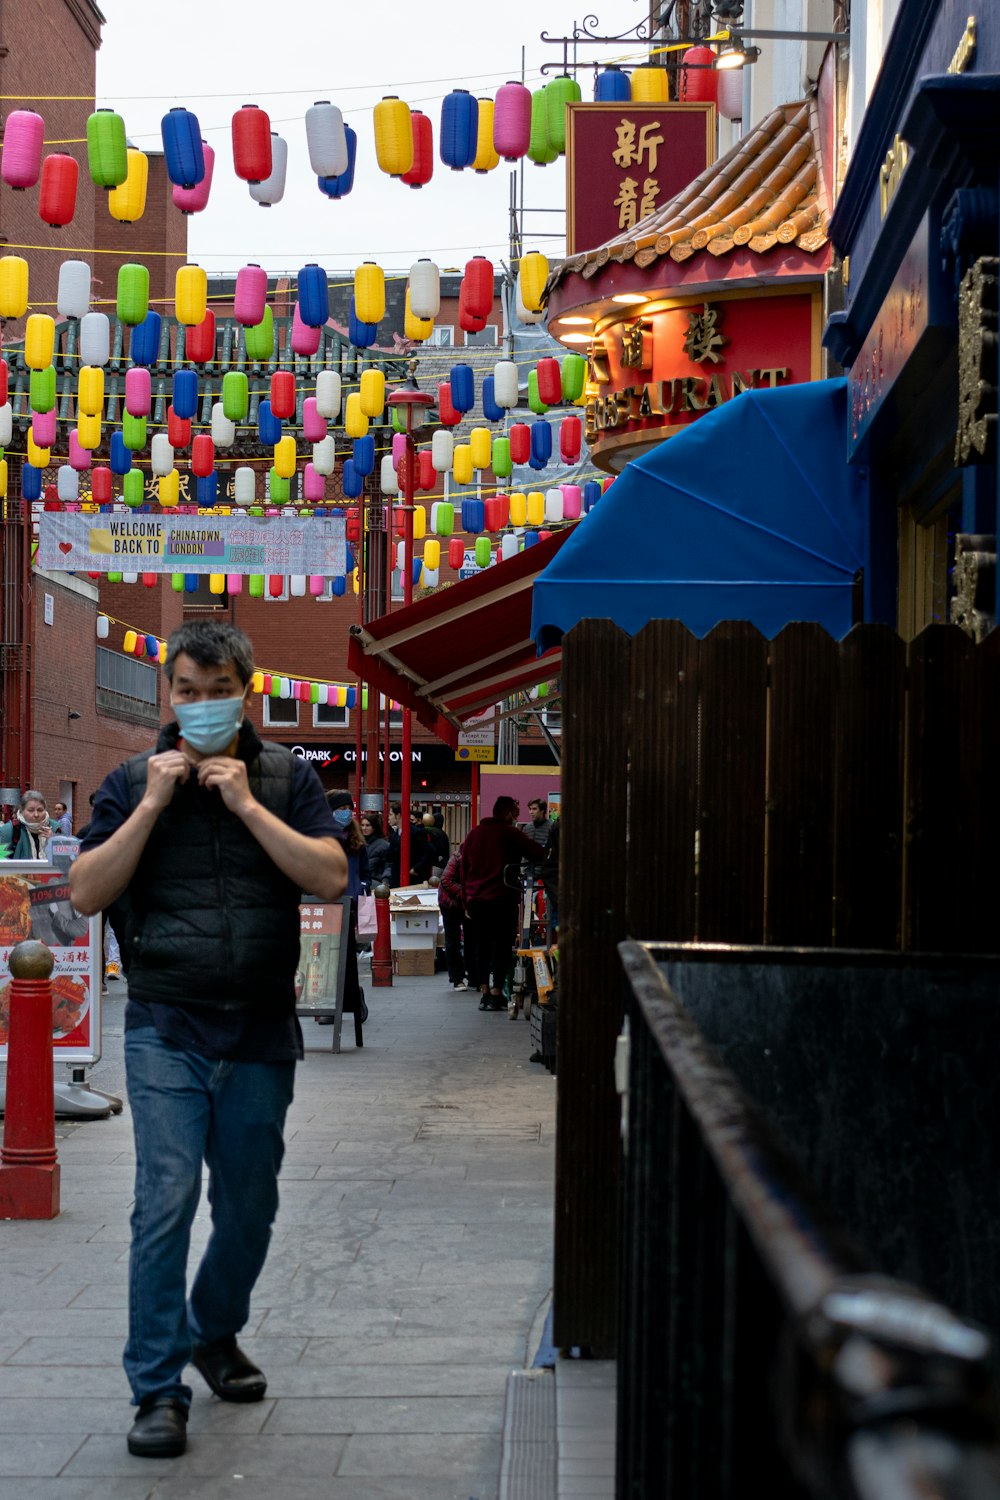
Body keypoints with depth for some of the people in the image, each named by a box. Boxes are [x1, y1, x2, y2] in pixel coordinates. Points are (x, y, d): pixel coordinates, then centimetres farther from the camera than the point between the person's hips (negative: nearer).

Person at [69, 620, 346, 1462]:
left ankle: (216, 1333, 37)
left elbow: (332, 878, -7)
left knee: (249, 1203, 12)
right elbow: (86, 894, -3)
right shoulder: (134, 781, 4)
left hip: (262, 1031, 2)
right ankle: (158, 1391, -3)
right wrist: (152, 806, -11)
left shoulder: (286, 777, 5)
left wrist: (248, 805, -13)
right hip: (168, 1029, -2)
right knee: (166, 1200, -11)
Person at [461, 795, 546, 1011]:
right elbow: (539, 854, -12)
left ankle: (485, 993, 11)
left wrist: (466, 903, 18)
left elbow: (464, 869, 15)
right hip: (502, 899, -5)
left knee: (481, 946, 11)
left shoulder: (473, 834, 13)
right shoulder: (510, 834, -4)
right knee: (501, 945, 0)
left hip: (476, 899, 5)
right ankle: (496, 993, -3)